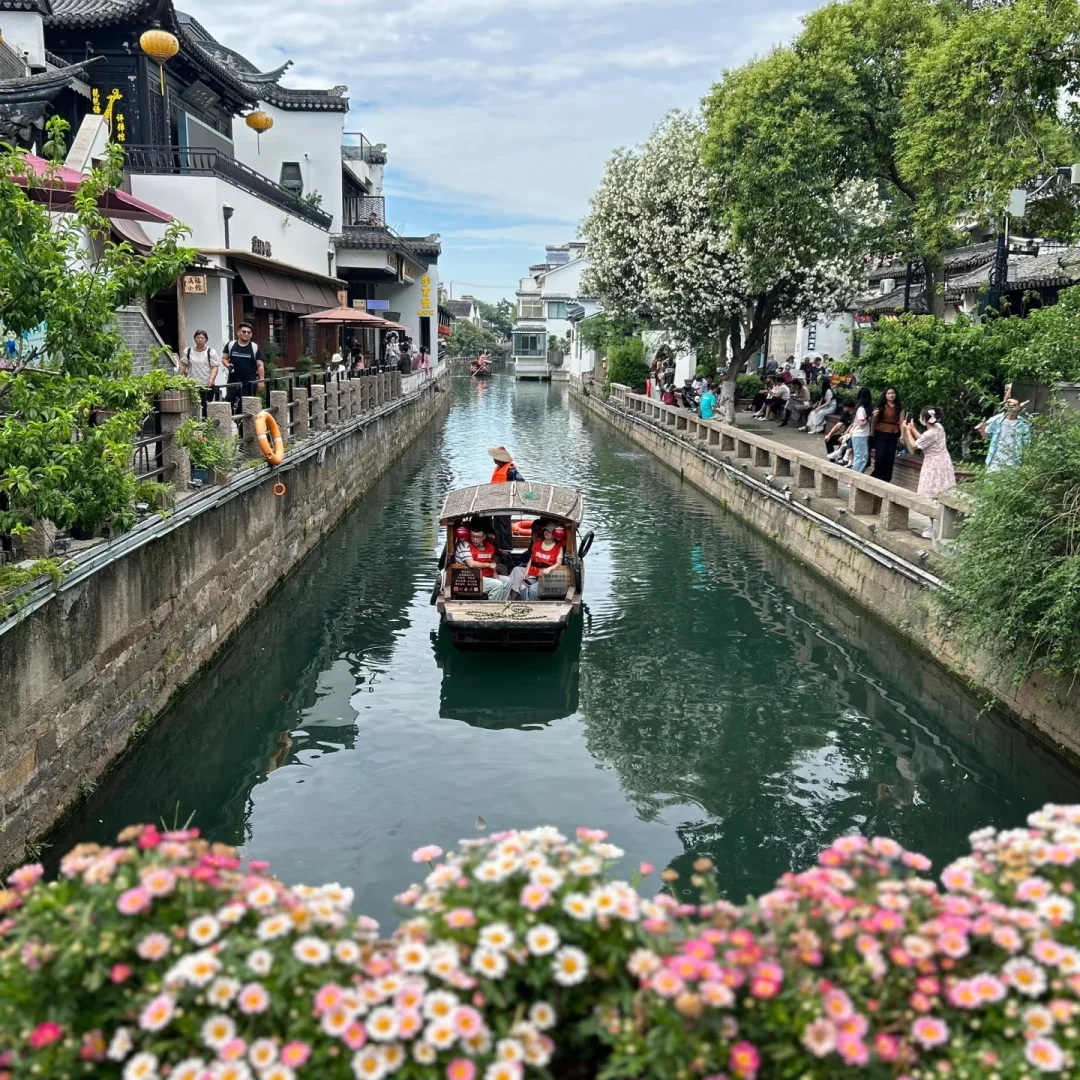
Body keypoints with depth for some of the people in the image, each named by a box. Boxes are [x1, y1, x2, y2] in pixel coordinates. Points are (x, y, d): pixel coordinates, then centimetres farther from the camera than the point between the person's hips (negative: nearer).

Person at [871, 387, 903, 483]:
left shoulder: (899, 407, 7)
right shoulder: (881, 406, 2)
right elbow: (875, 421, 7)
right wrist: (874, 416, -15)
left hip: (893, 435, 2)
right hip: (881, 434, -2)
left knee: (890, 457, 3)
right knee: (880, 456, -9)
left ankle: (886, 479, 11)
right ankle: (876, 477, 10)